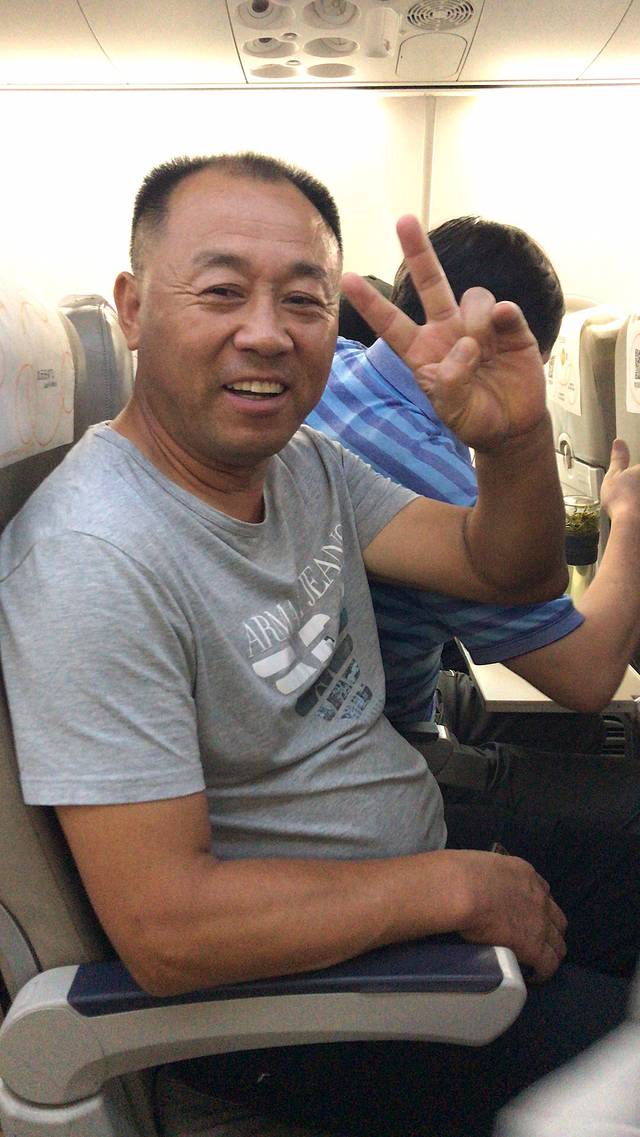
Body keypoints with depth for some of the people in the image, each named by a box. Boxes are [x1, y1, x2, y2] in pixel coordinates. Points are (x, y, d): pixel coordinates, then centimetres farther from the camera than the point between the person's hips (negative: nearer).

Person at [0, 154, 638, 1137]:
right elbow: (165, 932, -29)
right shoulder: (93, 560, -28)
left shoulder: (306, 461, 0)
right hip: (279, 985, -8)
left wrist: (514, 437, -23)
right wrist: (462, 886, -20)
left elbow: (513, 574, -1)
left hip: (423, 854, 8)